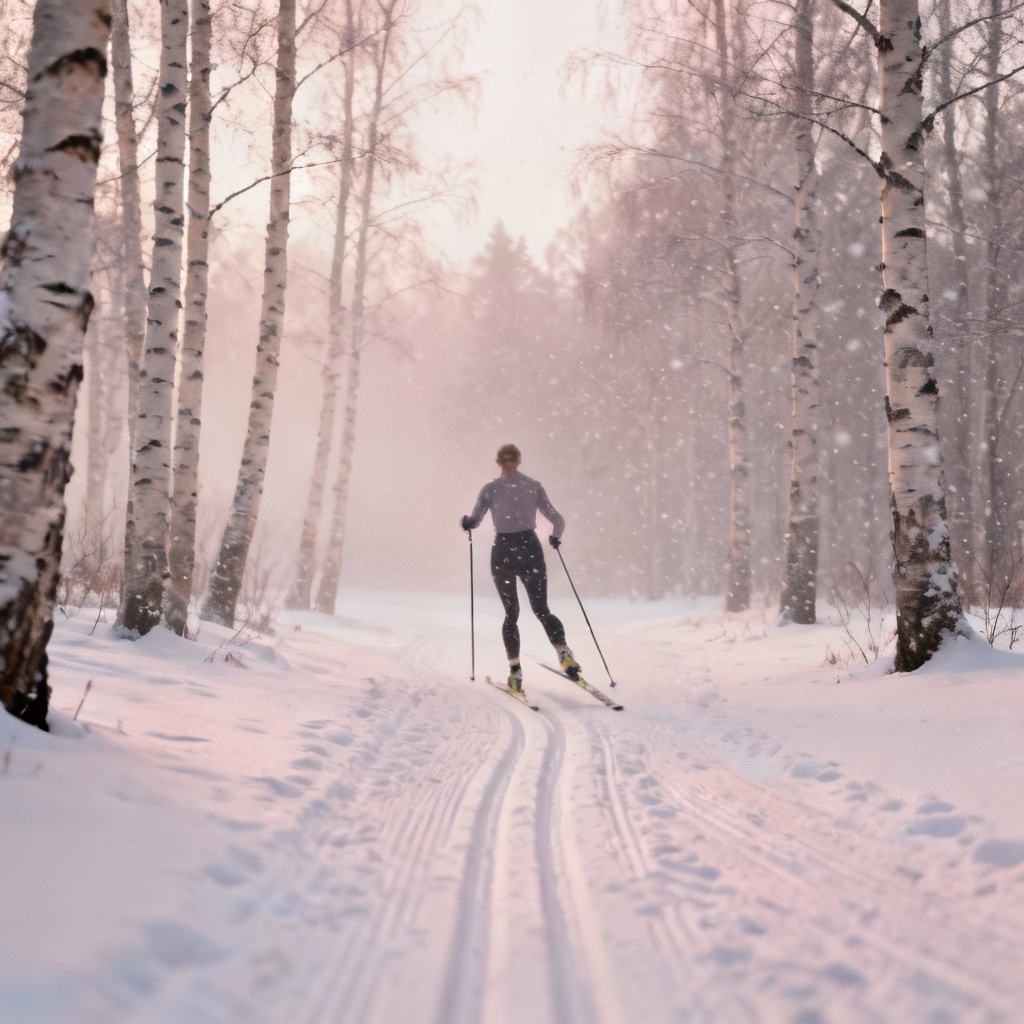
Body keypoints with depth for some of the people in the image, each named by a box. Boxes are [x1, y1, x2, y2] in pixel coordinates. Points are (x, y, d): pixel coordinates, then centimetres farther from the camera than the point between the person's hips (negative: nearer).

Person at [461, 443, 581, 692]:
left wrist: (466, 521, 19)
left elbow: (472, 522, -4)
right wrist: (555, 538, 22)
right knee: (542, 610, 8)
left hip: (503, 552, 0)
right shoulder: (534, 486, 2)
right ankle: (563, 650, -19)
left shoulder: (490, 489, -2)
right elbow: (557, 520, 2)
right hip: (531, 550, 0)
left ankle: (515, 670, 2)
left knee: (511, 614, 13)